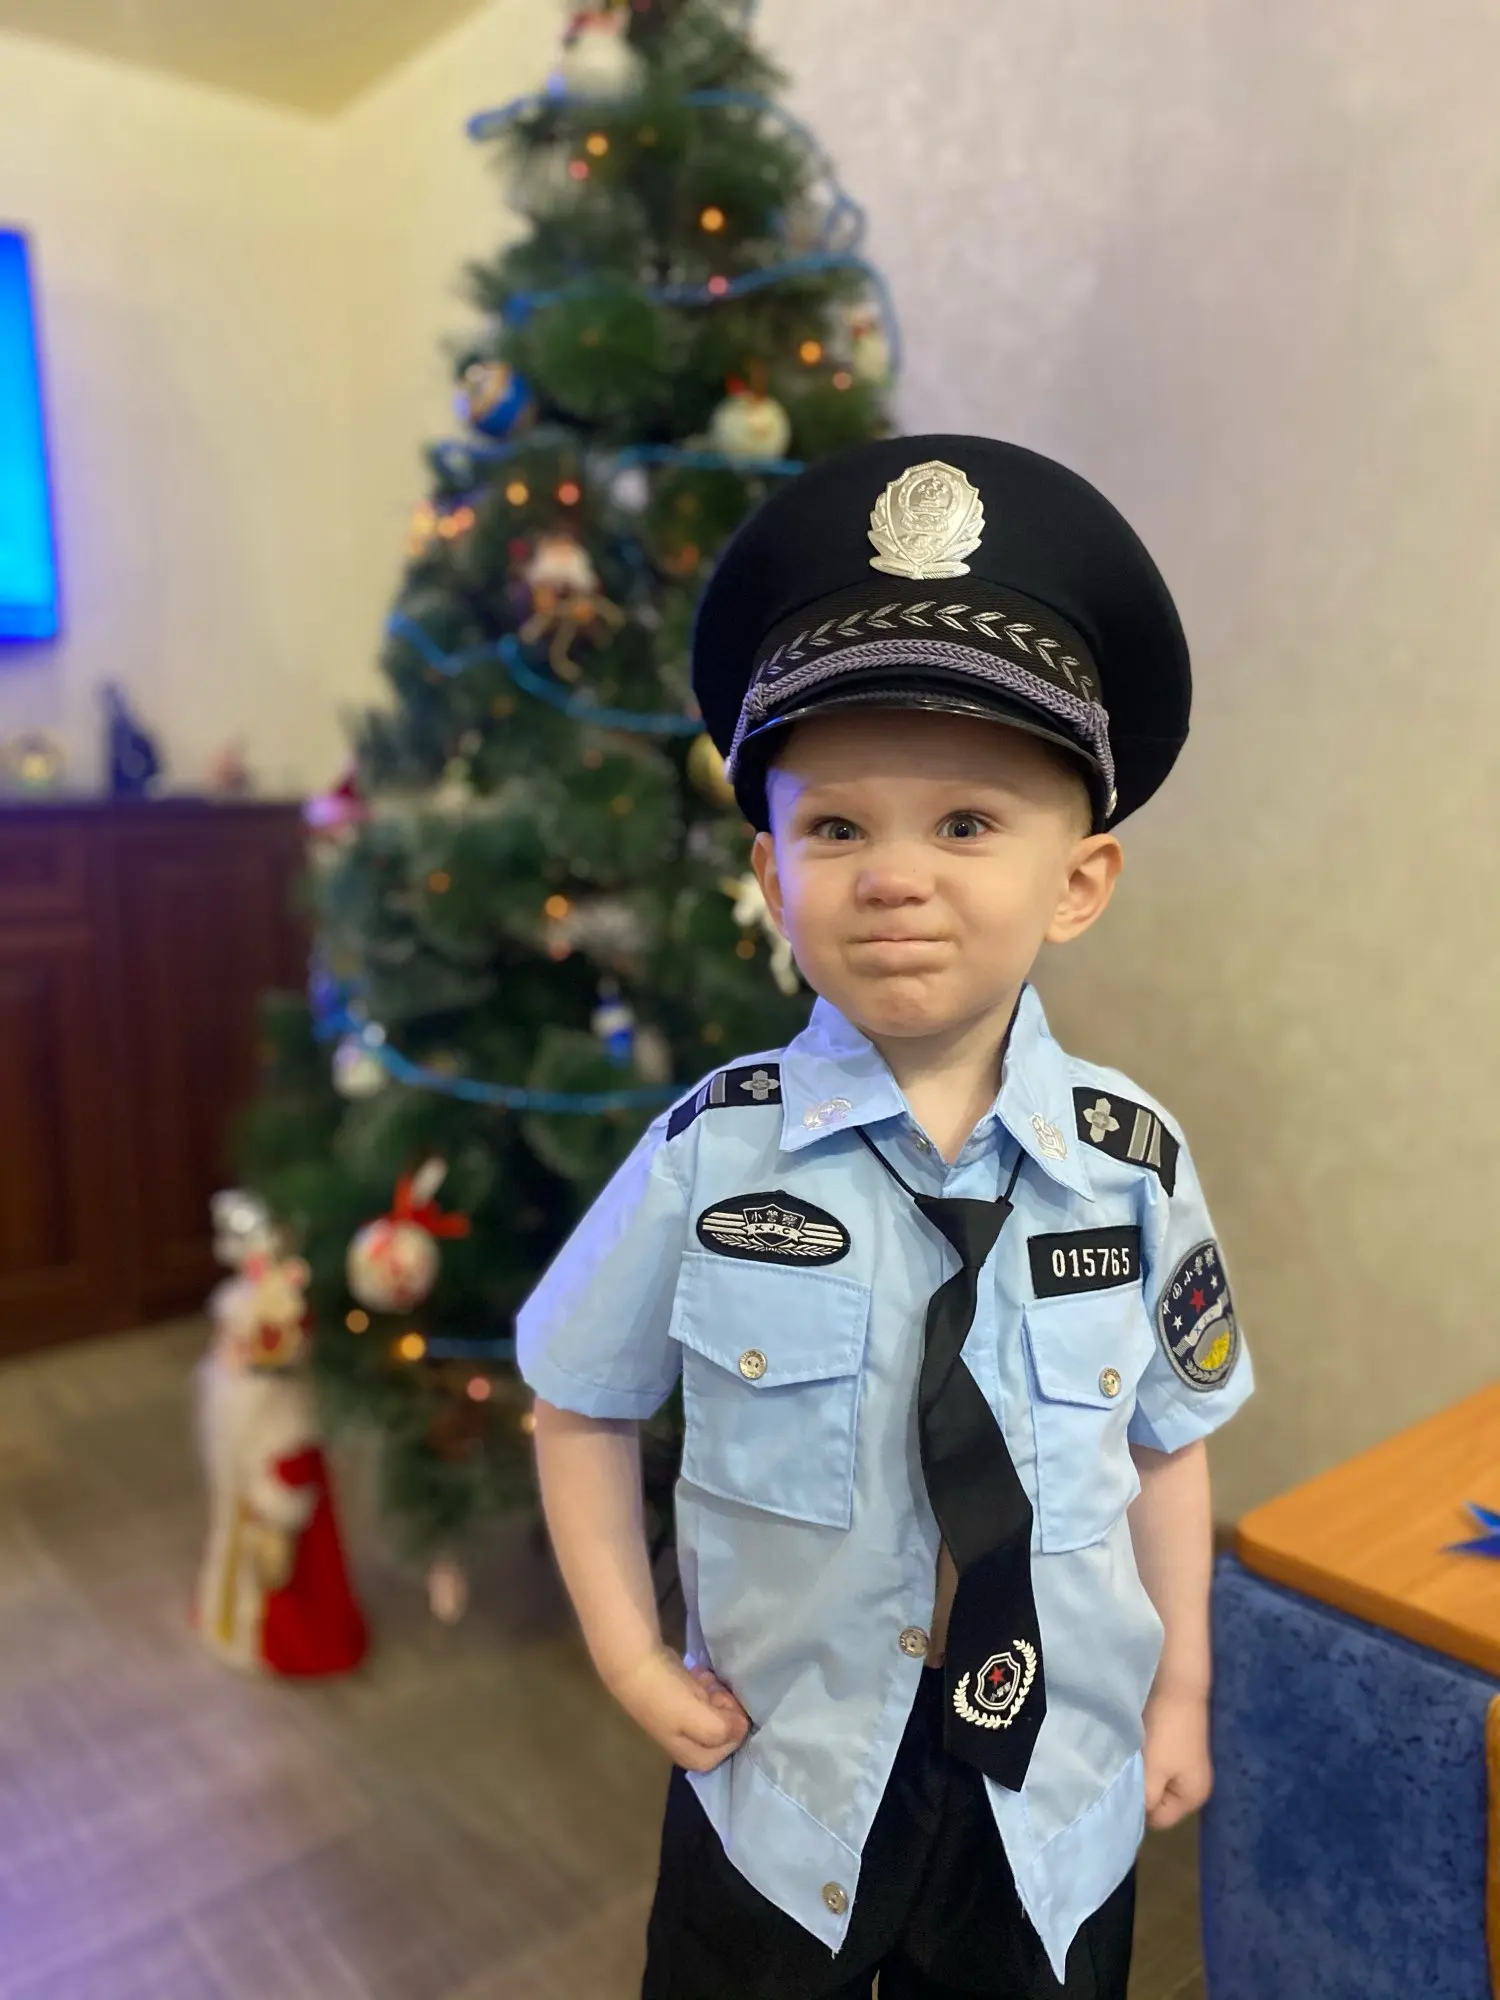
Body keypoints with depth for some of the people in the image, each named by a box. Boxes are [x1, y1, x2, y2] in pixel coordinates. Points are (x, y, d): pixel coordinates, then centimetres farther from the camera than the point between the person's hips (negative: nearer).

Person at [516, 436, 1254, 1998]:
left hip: (1063, 1790, 2)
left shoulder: (1132, 1161, -15)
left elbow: (1166, 1439, -1)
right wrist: (629, 1658, -8)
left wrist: (1180, 1691, 5)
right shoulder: (712, 1155, -20)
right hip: (778, 1773, -1)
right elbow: (581, 1404, -5)